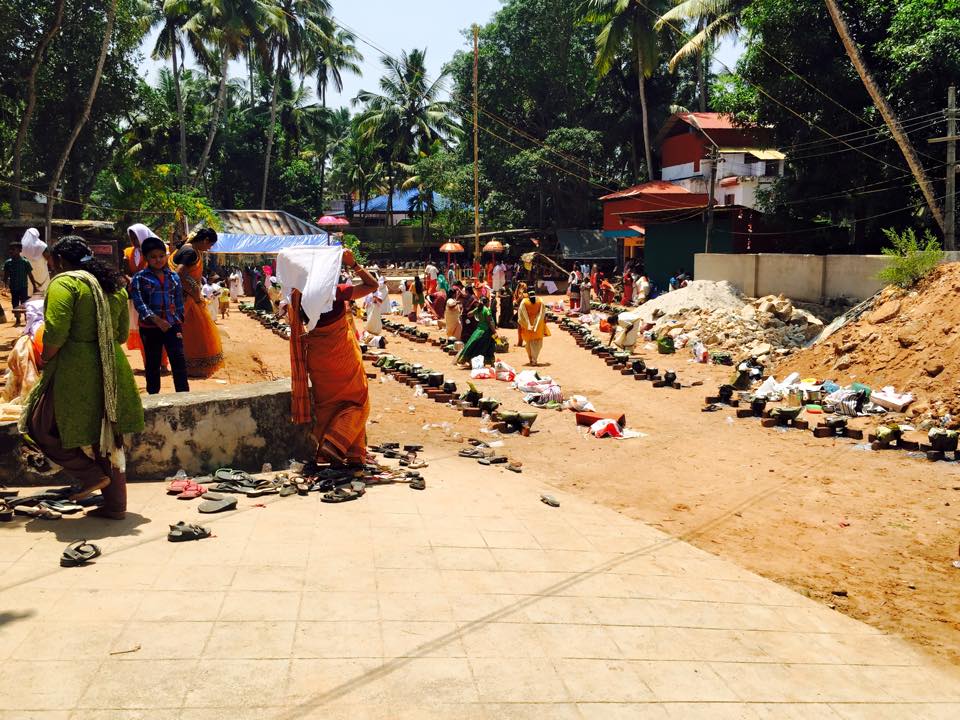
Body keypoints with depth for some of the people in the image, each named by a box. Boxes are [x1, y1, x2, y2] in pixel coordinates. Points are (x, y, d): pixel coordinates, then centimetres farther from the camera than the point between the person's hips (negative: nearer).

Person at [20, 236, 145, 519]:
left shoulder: (64, 283, -11)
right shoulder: (112, 284, 12)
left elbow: (55, 332, -20)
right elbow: (122, 333, 17)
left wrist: (46, 358, -4)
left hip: (75, 374, -7)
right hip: (111, 371, 8)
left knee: (40, 426, 11)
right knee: (107, 438, 15)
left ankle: (91, 475, 4)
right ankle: (115, 504, 20)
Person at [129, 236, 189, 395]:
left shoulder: (173, 276, 8)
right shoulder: (139, 278, -3)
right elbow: (139, 303, -13)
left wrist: (180, 323, 10)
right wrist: (156, 319, -26)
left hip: (172, 325, 2)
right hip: (150, 327, -2)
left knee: (179, 360, -7)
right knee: (152, 364, 9)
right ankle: (153, 396, 21)